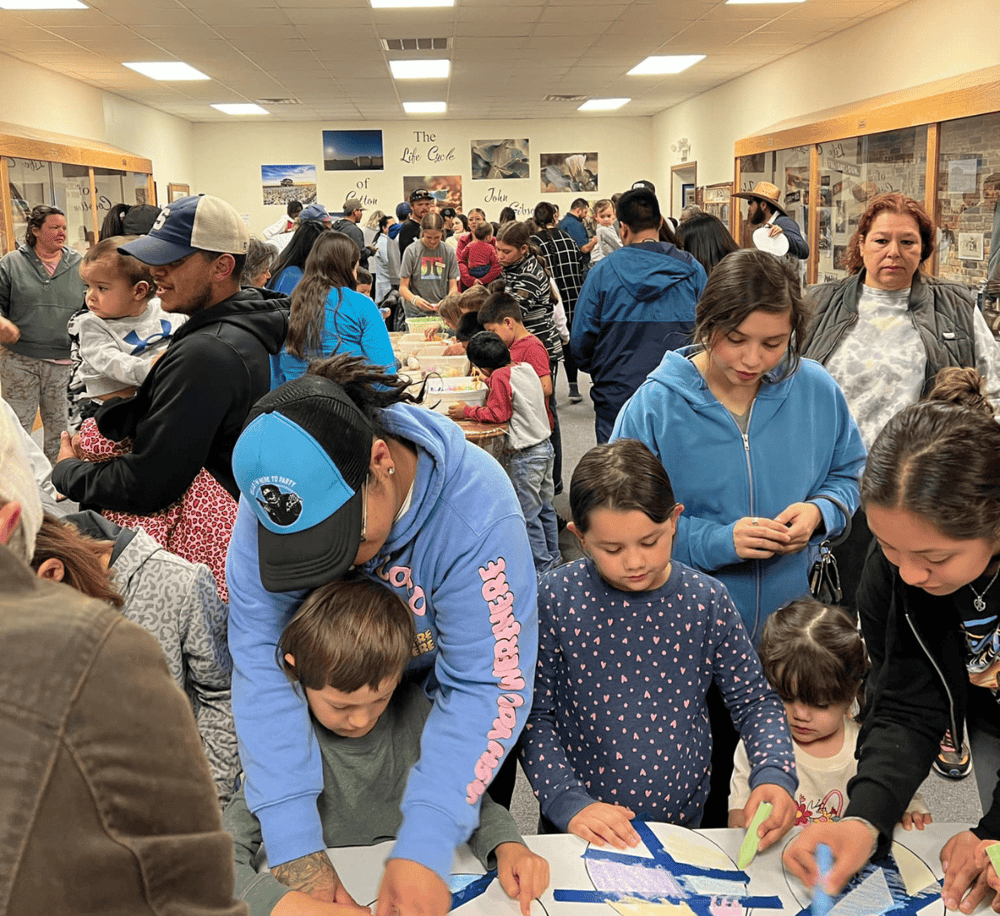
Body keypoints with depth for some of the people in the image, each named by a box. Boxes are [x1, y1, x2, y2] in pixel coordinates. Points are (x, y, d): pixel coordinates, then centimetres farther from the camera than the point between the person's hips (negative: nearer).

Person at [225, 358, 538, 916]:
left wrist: (426, 849, -44)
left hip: (444, 698, -1)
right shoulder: (278, 494, -31)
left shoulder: (478, 509, -39)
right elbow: (260, 653, -31)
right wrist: (294, 844, -36)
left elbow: (486, 688, -36)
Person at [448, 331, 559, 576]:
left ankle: (541, 567, 10)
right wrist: (490, 382, 24)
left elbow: (497, 413, -18)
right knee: (544, 507, 21)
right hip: (545, 446, 9)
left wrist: (468, 411, -9)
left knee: (527, 514, 2)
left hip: (525, 455, -9)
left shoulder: (500, 376, -18)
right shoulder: (525, 367, 7)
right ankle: (552, 556, 33)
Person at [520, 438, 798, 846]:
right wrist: (568, 802, -15)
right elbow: (533, 714, -5)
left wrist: (774, 774, -11)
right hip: (581, 830, -1)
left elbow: (755, 700, 6)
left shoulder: (705, 600, -3)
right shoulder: (556, 598, -9)